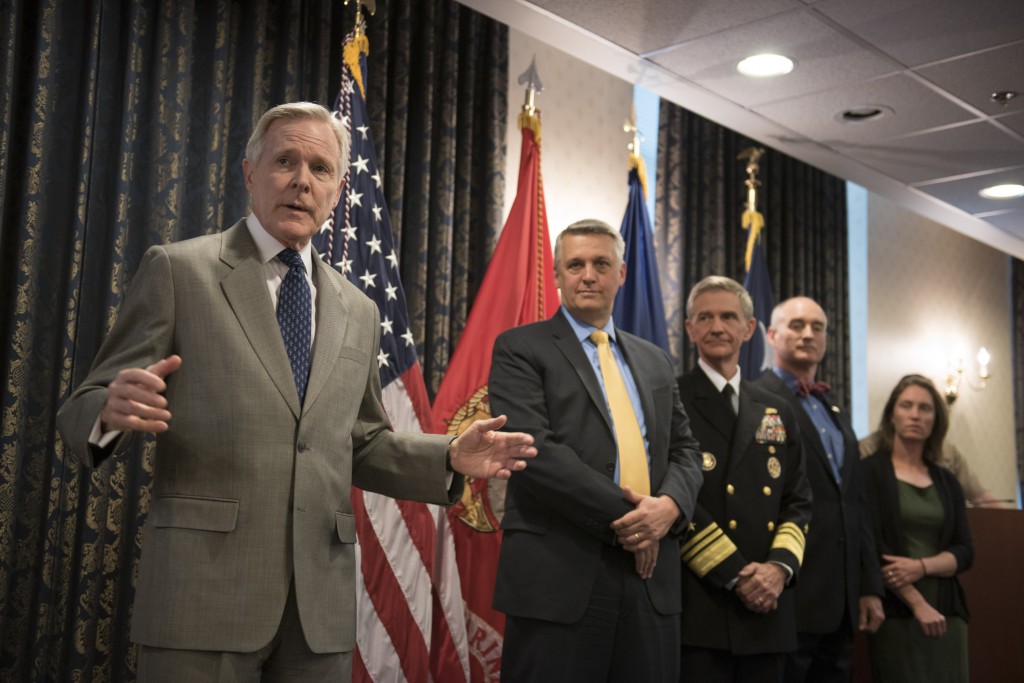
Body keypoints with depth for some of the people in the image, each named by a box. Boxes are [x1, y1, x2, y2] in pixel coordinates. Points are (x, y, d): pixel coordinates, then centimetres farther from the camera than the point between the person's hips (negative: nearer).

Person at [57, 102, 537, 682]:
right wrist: (114, 410, -24)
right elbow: (86, 409, 0)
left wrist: (451, 458, 2)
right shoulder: (179, 270, 1)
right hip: (205, 585, -4)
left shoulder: (359, 312, 15)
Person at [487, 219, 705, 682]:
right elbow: (532, 449, -13)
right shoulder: (520, 349, 0)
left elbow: (684, 450, 14)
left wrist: (670, 504, -8)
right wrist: (620, 514, -14)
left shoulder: (654, 361, 18)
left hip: (649, 577, 5)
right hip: (559, 577, -5)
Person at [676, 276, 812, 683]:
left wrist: (781, 565, -4)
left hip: (767, 610, 5)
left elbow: (798, 503, 13)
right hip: (699, 608, -5)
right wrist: (735, 574, -13)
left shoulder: (777, 413, 16)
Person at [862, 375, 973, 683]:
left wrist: (922, 566, -12)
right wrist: (918, 604, -14)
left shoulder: (946, 481, 13)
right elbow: (871, 546, -10)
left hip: (948, 613, 5)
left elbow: (965, 551, 7)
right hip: (896, 613, -5)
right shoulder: (871, 471, -2)